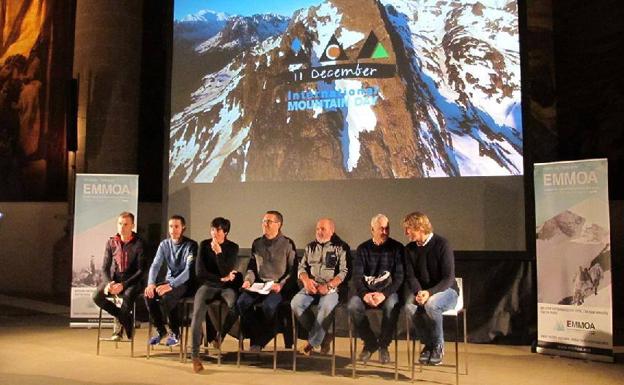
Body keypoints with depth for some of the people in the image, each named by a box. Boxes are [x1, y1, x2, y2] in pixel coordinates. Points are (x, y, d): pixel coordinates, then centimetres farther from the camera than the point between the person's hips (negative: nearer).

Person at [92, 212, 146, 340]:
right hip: (114, 279, 4)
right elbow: (105, 267, 5)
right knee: (97, 296, -24)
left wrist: (123, 285, -22)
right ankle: (127, 320, -5)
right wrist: (109, 283, -17)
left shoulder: (139, 244, -7)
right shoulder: (111, 242, 4)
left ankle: (121, 323, -6)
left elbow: (142, 270, -11)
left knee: (128, 295, -36)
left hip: (132, 281, -4)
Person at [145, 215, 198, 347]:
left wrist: (171, 285, -34)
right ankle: (160, 330, -3)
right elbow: (155, 265, -3)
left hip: (185, 283, -5)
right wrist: (151, 283, -23)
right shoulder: (164, 244, 4)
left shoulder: (191, 245, -12)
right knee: (148, 294, -21)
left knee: (166, 296, -33)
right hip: (169, 281, 5)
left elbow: (189, 270, -22)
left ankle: (175, 332, -12)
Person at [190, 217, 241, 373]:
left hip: (226, 286, 0)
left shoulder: (232, 247, -1)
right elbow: (199, 271, -2)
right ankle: (195, 354, -25)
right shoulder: (204, 245, 3)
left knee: (235, 305, -33)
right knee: (198, 310, -30)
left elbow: (226, 271, -12)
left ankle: (219, 336, -5)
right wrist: (221, 278, -7)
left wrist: (218, 252, -22)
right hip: (207, 285, 1)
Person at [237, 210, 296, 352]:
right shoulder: (257, 243, 15)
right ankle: (256, 337, -10)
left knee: (268, 305, -33)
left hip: (279, 287, -4)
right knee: (241, 302, -23)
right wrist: (248, 280, 2)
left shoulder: (287, 244, 1)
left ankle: (260, 342, -12)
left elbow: (293, 270, -1)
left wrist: (281, 284, -15)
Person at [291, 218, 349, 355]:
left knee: (326, 306, -36)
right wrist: (306, 280, -6)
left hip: (332, 288, -4)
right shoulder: (310, 247, 20)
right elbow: (301, 267, 16)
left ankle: (313, 341, -14)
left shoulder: (341, 247, 4)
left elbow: (344, 271, -5)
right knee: (296, 303, -25)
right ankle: (323, 335, -8)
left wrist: (329, 286, -18)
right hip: (311, 286, 4)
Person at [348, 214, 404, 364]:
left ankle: (383, 345, -9)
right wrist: (364, 294, -20)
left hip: (388, 291, -2)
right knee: (353, 306, -28)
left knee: (391, 306, -35)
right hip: (366, 291, 2)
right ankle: (370, 343, -4)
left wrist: (384, 294, -20)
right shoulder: (363, 249, 7)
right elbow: (357, 276, 0)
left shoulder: (397, 248, 2)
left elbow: (399, 277, -5)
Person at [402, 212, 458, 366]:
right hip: (421, 291, 4)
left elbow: (449, 278, -16)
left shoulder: (442, 245, -12)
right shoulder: (409, 249, 5)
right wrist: (418, 292, -22)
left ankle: (438, 345, -12)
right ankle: (428, 343, -7)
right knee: (410, 307, -30)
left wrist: (430, 292, -29)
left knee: (431, 304, -37)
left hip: (446, 290, -4)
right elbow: (410, 276, 0)